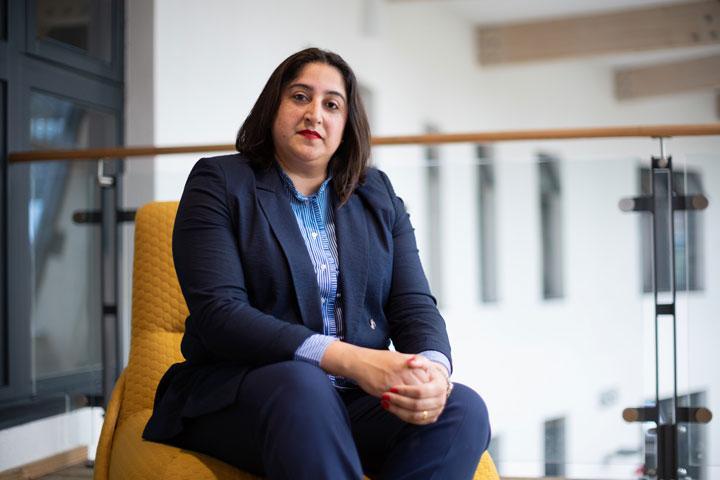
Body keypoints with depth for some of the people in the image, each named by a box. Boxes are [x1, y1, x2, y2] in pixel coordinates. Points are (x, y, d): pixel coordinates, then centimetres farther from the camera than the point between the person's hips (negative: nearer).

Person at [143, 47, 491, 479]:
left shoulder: (378, 195, 16)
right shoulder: (218, 182, 2)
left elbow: (414, 303, 7)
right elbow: (218, 313, -12)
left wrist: (434, 367, -19)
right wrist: (346, 358, -24)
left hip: (356, 396, 4)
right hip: (237, 392, -3)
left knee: (463, 408, -25)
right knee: (301, 385, -38)